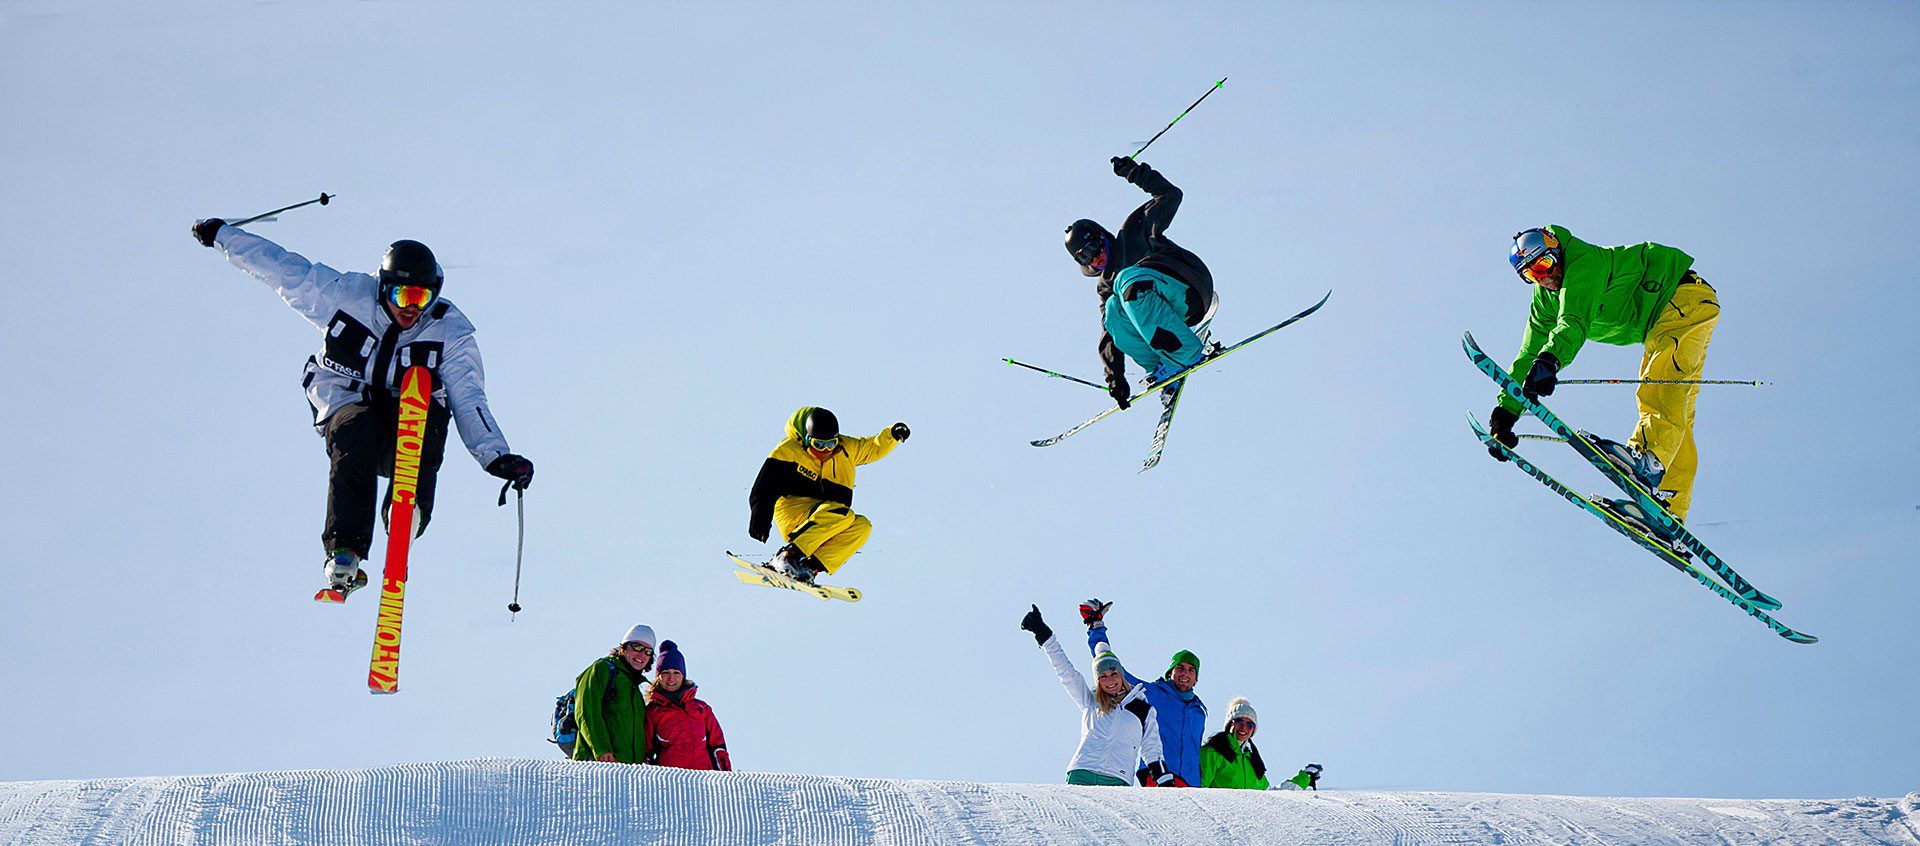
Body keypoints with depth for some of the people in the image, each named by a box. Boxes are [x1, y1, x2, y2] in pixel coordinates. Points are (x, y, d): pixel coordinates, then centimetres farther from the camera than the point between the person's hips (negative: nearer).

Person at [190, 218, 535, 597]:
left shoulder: (450, 331, -8)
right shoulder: (346, 294, -7)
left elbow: (469, 402, -15)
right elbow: (283, 268, 4)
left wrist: (498, 457, -30)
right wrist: (220, 235, 10)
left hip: (408, 426, 0)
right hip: (346, 407, 0)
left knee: (429, 401, -35)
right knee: (356, 431, -37)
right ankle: (344, 551, -38)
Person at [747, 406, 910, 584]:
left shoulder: (844, 449, 10)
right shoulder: (788, 451, -5)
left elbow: (874, 448, 25)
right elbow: (765, 487, -7)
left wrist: (892, 435, 6)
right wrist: (760, 516, -19)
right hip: (791, 514, -6)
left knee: (862, 526, -20)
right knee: (844, 514, -29)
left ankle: (811, 567, -27)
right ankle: (789, 555, -32)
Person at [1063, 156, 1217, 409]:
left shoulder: (1133, 233, 12)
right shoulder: (1106, 286, 25)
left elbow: (1170, 196, 4)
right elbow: (1108, 338, 17)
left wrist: (1135, 173, -4)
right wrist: (1115, 377, 5)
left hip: (1191, 288, -6)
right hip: (1180, 316, 6)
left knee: (1129, 282, -29)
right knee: (1113, 311, -13)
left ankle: (1187, 353, -31)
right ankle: (1162, 368, -18)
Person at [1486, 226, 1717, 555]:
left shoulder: (1586, 262, -23)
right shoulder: (1545, 301, 4)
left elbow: (1574, 322, -41)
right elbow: (1529, 355, 5)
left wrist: (1550, 359, -57)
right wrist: (1505, 411, -3)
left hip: (1686, 296, -9)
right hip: (1658, 325, 9)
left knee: (1661, 381, -33)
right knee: (1678, 420, -1)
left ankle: (1649, 456, -55)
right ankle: (1671, 518, -9)